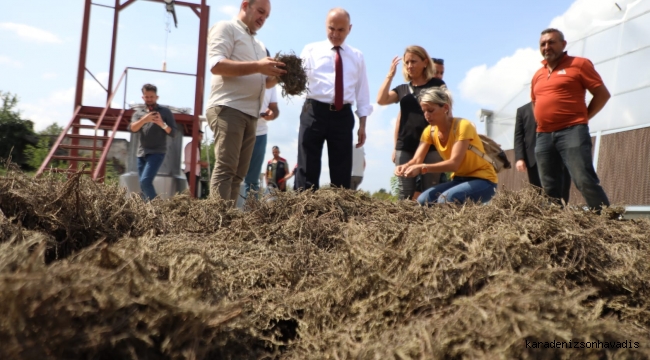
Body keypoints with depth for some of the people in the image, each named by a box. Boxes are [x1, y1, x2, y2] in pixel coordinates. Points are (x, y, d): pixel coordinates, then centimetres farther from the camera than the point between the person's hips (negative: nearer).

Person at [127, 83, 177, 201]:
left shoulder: (165, 112, 6)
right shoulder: (138, 113, 15)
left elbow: (173, 133, 0)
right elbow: (132, 128, -3)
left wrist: (162, 124, -17)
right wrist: (144, 120, -20)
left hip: (157, 152, -5)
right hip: (141, 153, 5)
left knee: (145, 181, -19)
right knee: (143, 185, 4)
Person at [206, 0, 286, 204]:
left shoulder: (259, 45, 27)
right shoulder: (226, 28, 3)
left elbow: (263, 83, 26)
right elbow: (216, 65, -12)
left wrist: (275, 75, 3)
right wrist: (257, 66, -18)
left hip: (250, 114, 8)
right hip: (228, 108, -8)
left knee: (238, 172, 3)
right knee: (225, 168, -14)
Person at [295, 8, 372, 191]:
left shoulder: (357, 56, 15)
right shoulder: (311, 50, 8)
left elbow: (362, 92, 13)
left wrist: (362, 124, 7)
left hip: (343, 116, 2)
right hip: (315, 112, -2)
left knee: (342, 171, 5)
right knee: (308, 168, -2)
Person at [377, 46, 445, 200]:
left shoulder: (437, 84, 6)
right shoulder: (402, 89, 16)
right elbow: (381, 100, 2)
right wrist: (390, 74, 6)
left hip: (431, 146, -3)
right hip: (405, 147, 3)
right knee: (405, 192, 1)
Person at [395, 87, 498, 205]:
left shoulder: (463, 126, -22)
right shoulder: (429, 131, -2)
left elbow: (454, 163, -32)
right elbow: (417, 159, -11)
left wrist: (422, 168, -44)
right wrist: (406, 166, -34)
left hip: (482, 179, -5)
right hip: (459, 179, 6)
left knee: (445, 199, -32)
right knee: (423, 200, -19)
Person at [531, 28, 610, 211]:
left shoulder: (579, 64, 2)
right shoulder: (537, 75, 18)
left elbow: (602, 94, 1)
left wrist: (583, 117, -1)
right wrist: (542, 122, 16)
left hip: (572, 131, -6)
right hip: (543, 136, 6)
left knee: (585, 181, -15)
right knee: (549, 188, 6)